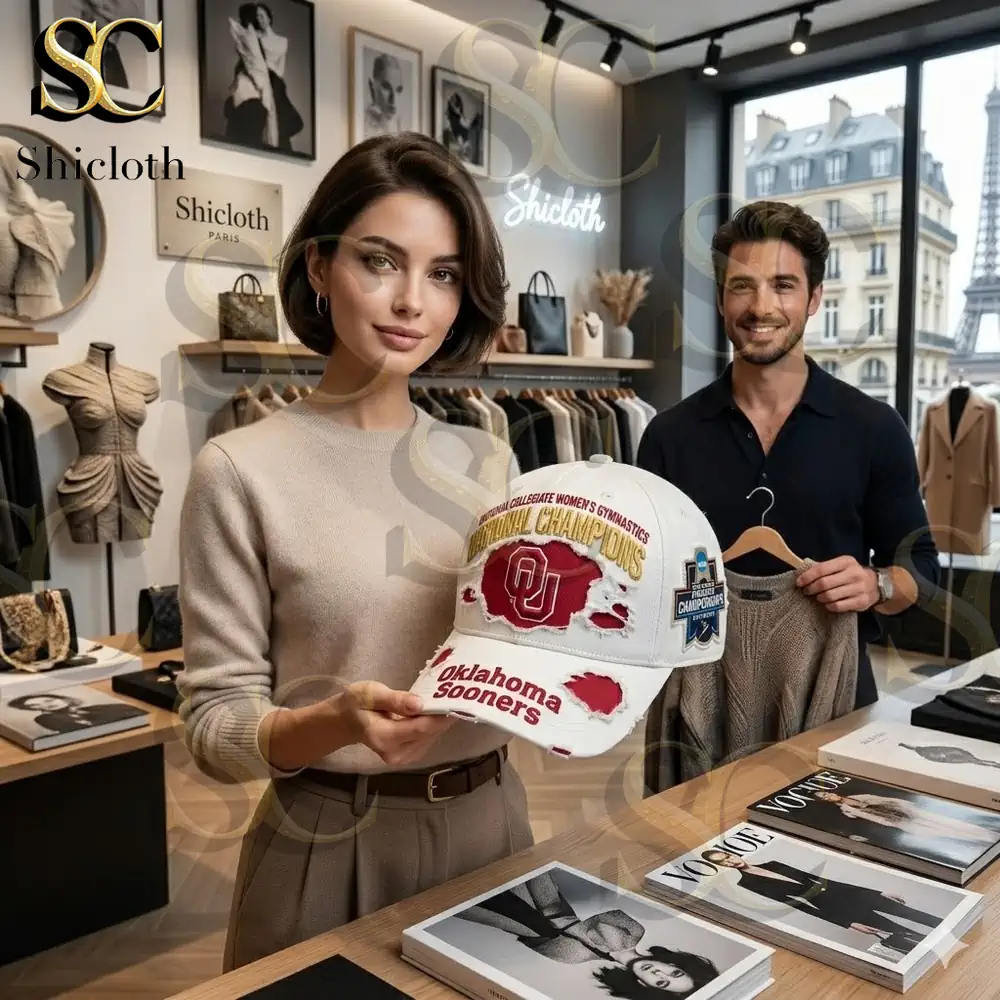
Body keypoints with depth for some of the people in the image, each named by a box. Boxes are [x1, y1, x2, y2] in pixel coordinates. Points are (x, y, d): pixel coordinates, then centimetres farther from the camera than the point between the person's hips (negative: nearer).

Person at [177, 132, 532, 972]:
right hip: (333, 852, -4)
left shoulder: (489, 463, 1)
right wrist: (334, 722, -29)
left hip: (491, 826, 5)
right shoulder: (242, 470, -13)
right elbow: (215, 725, -11)